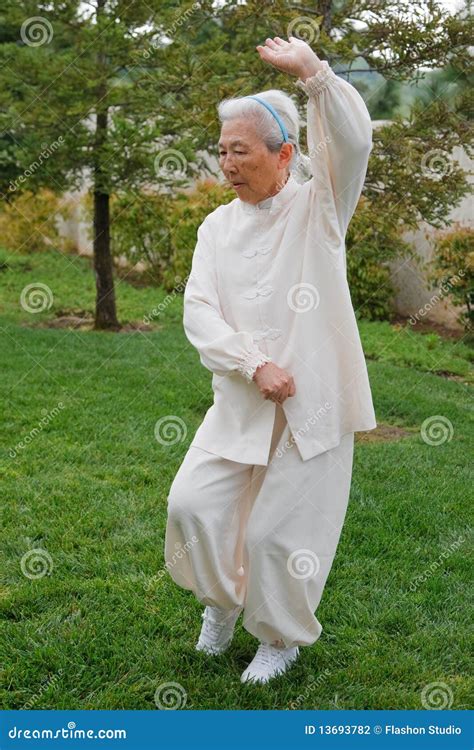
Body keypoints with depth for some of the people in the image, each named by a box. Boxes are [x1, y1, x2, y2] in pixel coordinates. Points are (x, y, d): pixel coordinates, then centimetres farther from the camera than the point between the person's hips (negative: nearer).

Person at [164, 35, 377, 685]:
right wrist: (256, 367, -19)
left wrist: (310, 70, -34)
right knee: (193, 503, -1)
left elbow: (352, 141, -23)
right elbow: (199, 311, -6)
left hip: (313, 405, -4)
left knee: (279, 532, 1)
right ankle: (222, 598, 31)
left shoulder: (318, 207, -4)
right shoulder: (218, 226, 5)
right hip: (241, 405, 4)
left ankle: (284, 636, 30)